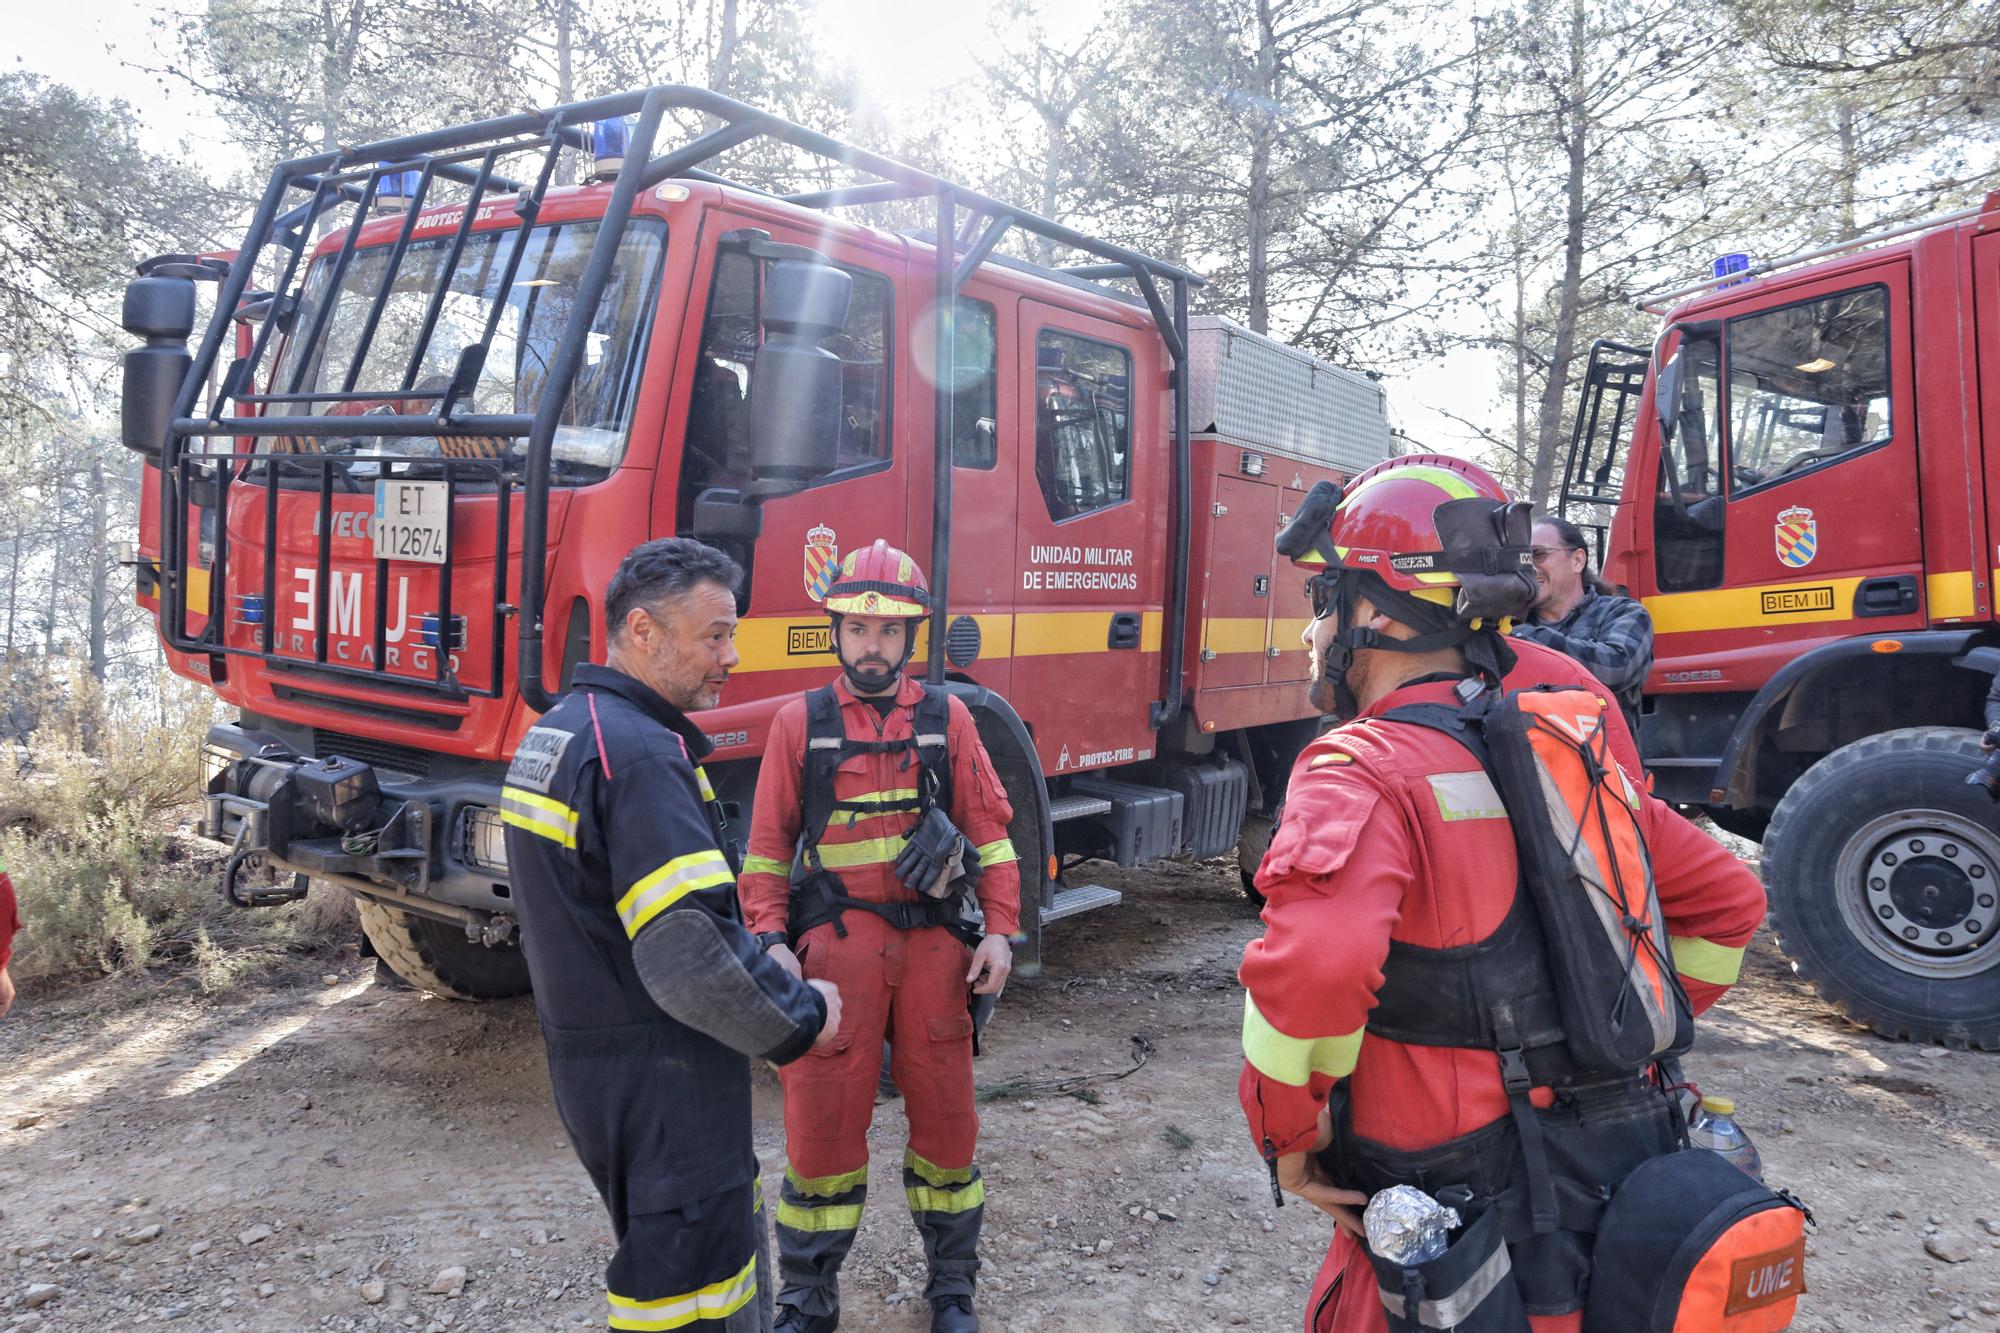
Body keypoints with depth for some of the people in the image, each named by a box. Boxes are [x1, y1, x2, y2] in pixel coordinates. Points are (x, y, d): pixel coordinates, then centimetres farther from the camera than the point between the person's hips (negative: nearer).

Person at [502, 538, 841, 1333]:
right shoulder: (638, 755, -23)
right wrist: (802, 1017, -12)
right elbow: (690, 956, -29)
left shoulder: (558, 730, 9)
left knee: (728, 1233, 23)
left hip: (590, 1055, 10)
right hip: (657, 1079, -10)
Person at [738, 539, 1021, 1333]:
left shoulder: (946, 719, 6)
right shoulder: (800, 723, 3)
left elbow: (989, 832, 6)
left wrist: (1000, 930, -3)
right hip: (835, 947, -1)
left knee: (946, 1118, 11)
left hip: (933, 946, 1)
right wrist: (771, 941, -8)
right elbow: (768, 847, 3)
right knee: (823, 1126, 6)